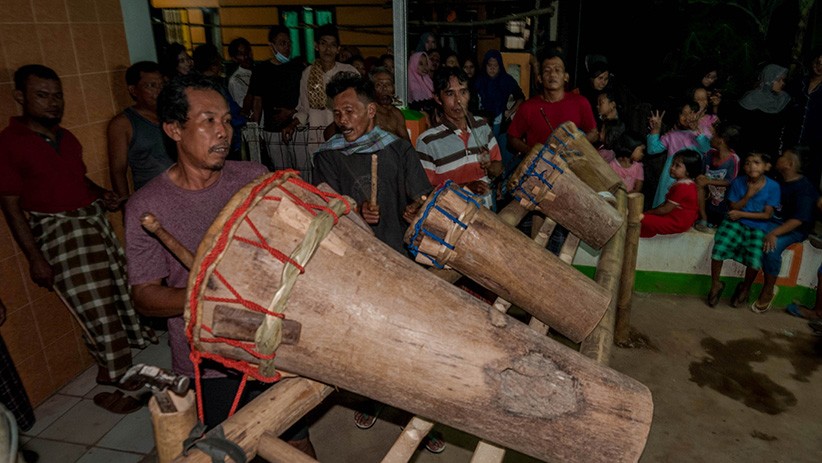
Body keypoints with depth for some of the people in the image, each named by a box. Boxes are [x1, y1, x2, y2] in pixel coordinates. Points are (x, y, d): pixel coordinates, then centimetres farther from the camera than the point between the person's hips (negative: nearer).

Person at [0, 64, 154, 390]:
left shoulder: (67, 138, 12)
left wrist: (102, 194, 3)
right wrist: (35, 258, -12)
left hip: (95, 219, 7)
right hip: (56, 231, -7)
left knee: (121, 279, 12)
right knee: (94, 305, -5)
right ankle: (112, 372, 10)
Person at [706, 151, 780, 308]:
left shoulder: (773, 186, -3)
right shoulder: (738, 182, 0)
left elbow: (767, 214, -4)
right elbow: (734, 208, 2)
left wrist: (742, 214, -10)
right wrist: (748, 196, -13)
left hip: (758, 227, -1)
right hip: (735, 223, 1)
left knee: (754, 259, -24)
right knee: (719, 248, -26)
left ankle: (745, 287, 10)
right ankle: (715, 284, -2)